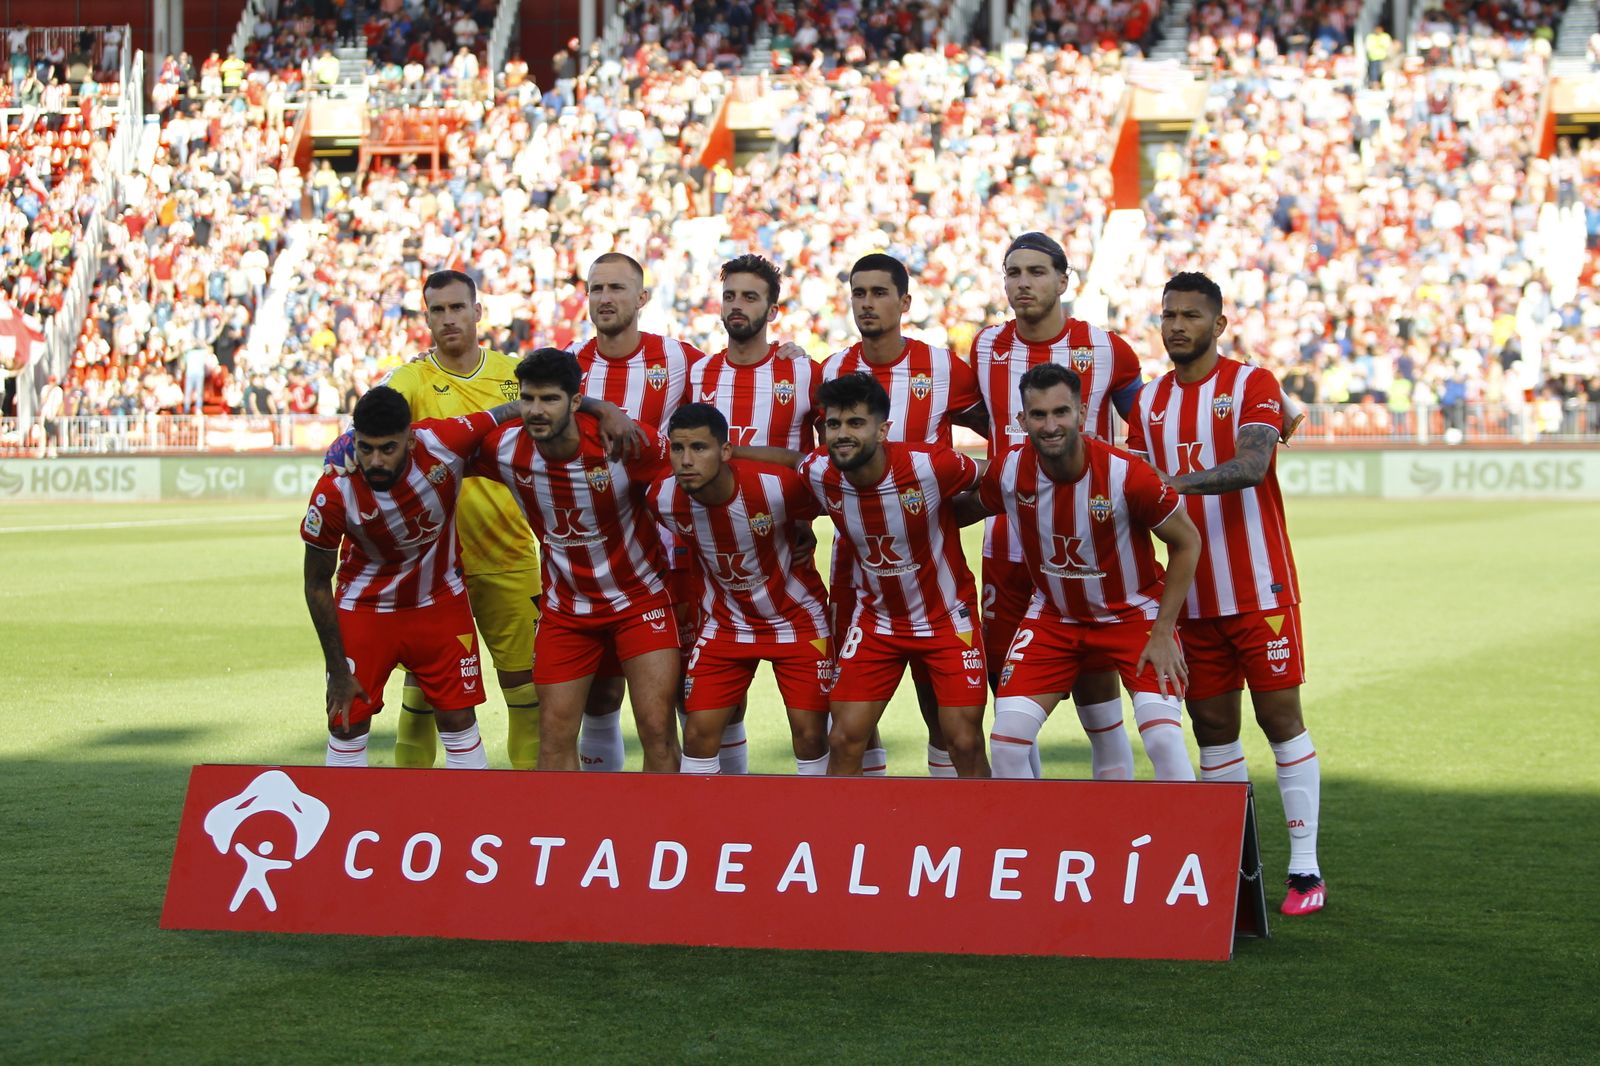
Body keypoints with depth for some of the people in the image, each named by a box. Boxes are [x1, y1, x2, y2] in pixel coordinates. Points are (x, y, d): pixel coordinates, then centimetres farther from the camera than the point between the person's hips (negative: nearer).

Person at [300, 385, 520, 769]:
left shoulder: (445, 442, -27)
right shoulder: (335, 490, -28)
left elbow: (510, 412, -11)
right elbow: (317, 585, -14)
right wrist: (338, 671, -11)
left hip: (441, 601, 1)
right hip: (365, 606, -1)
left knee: (459, 723, 5)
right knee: (347, 727, -2)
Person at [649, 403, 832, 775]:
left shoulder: (778, 485, -29)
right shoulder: (663, 499, -19)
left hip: (796, 619, -2)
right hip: (725, 624, 2)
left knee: (810, 735, -3)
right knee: (699, 733, -4)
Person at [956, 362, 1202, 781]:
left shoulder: (1125, 474, -26)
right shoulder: (1007, 471, -16)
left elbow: (1187, 542, -12)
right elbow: (966, 510, 8)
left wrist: (1163, 632, -14)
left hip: (1133, 612, -3)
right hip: (1052, 617, 3)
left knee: (1164, 739, -19)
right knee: (1006, 742, -7)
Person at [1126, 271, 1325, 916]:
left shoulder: (1252, 385, -6)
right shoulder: (1149, 402, 11)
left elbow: (1251, 466, -23)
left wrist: (1179, 480, -35)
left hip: (1260, 589, -5)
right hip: (1194, 593, 5)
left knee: (1281, 717, -3)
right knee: (1212, 726, 6)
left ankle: (1305, 869, 0)